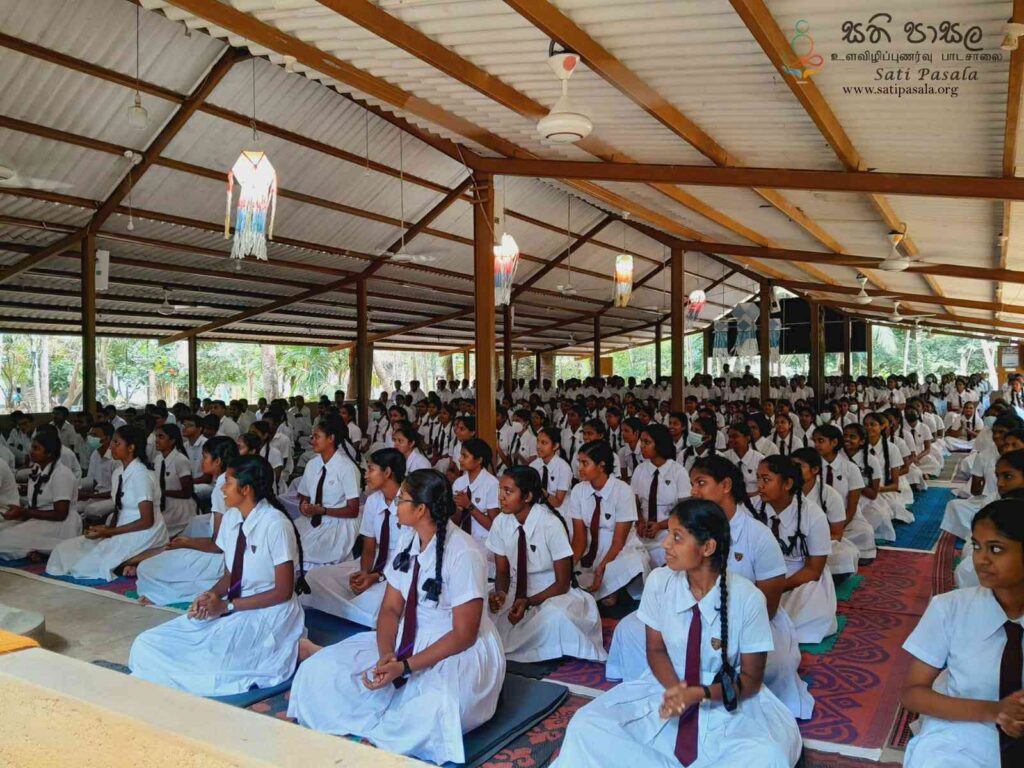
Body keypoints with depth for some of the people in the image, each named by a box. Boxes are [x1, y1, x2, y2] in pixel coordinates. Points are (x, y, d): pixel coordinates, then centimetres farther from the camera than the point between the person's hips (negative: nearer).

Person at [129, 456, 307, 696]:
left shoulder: (275, 525, -19)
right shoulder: (231, 518, 3)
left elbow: (283, 592, -16)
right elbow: (229, 576, 12)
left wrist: (227, 606, -17)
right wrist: (209, 596, -10)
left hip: (268, 613, -7)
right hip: (233, 609, 7)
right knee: (148, 645, -5)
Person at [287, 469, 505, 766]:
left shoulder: (463, 554, -23)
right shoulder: (409, 541, 0)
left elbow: (464, 635, -21)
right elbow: (390, 608, 2)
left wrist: (405, 667, -26)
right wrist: (386, 655, -17)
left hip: (460, 651, -6)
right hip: (410, 640, 6)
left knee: (426, 716, -36)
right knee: (324, 669, -9)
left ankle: (369, 732, -7)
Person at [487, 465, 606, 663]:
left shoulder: (551, 524, -22)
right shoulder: (501, 522, -9)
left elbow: (562, 583, -14)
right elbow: (502, 572, 2)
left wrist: (528, 602, -25)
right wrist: (500, 594, -20)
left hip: (551, 595, -4)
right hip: (517, 592, 4)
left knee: (554, 616, -37)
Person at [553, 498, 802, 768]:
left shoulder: (747, 598, -19)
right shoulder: (659, 582, -12)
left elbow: (751, 678, -9)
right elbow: (656, 650, 0)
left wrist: (699, 694, -25)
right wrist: (676, 690, -21)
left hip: (728, 703, -1)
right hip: (667, 691, 2)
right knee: (585, 726, -17)